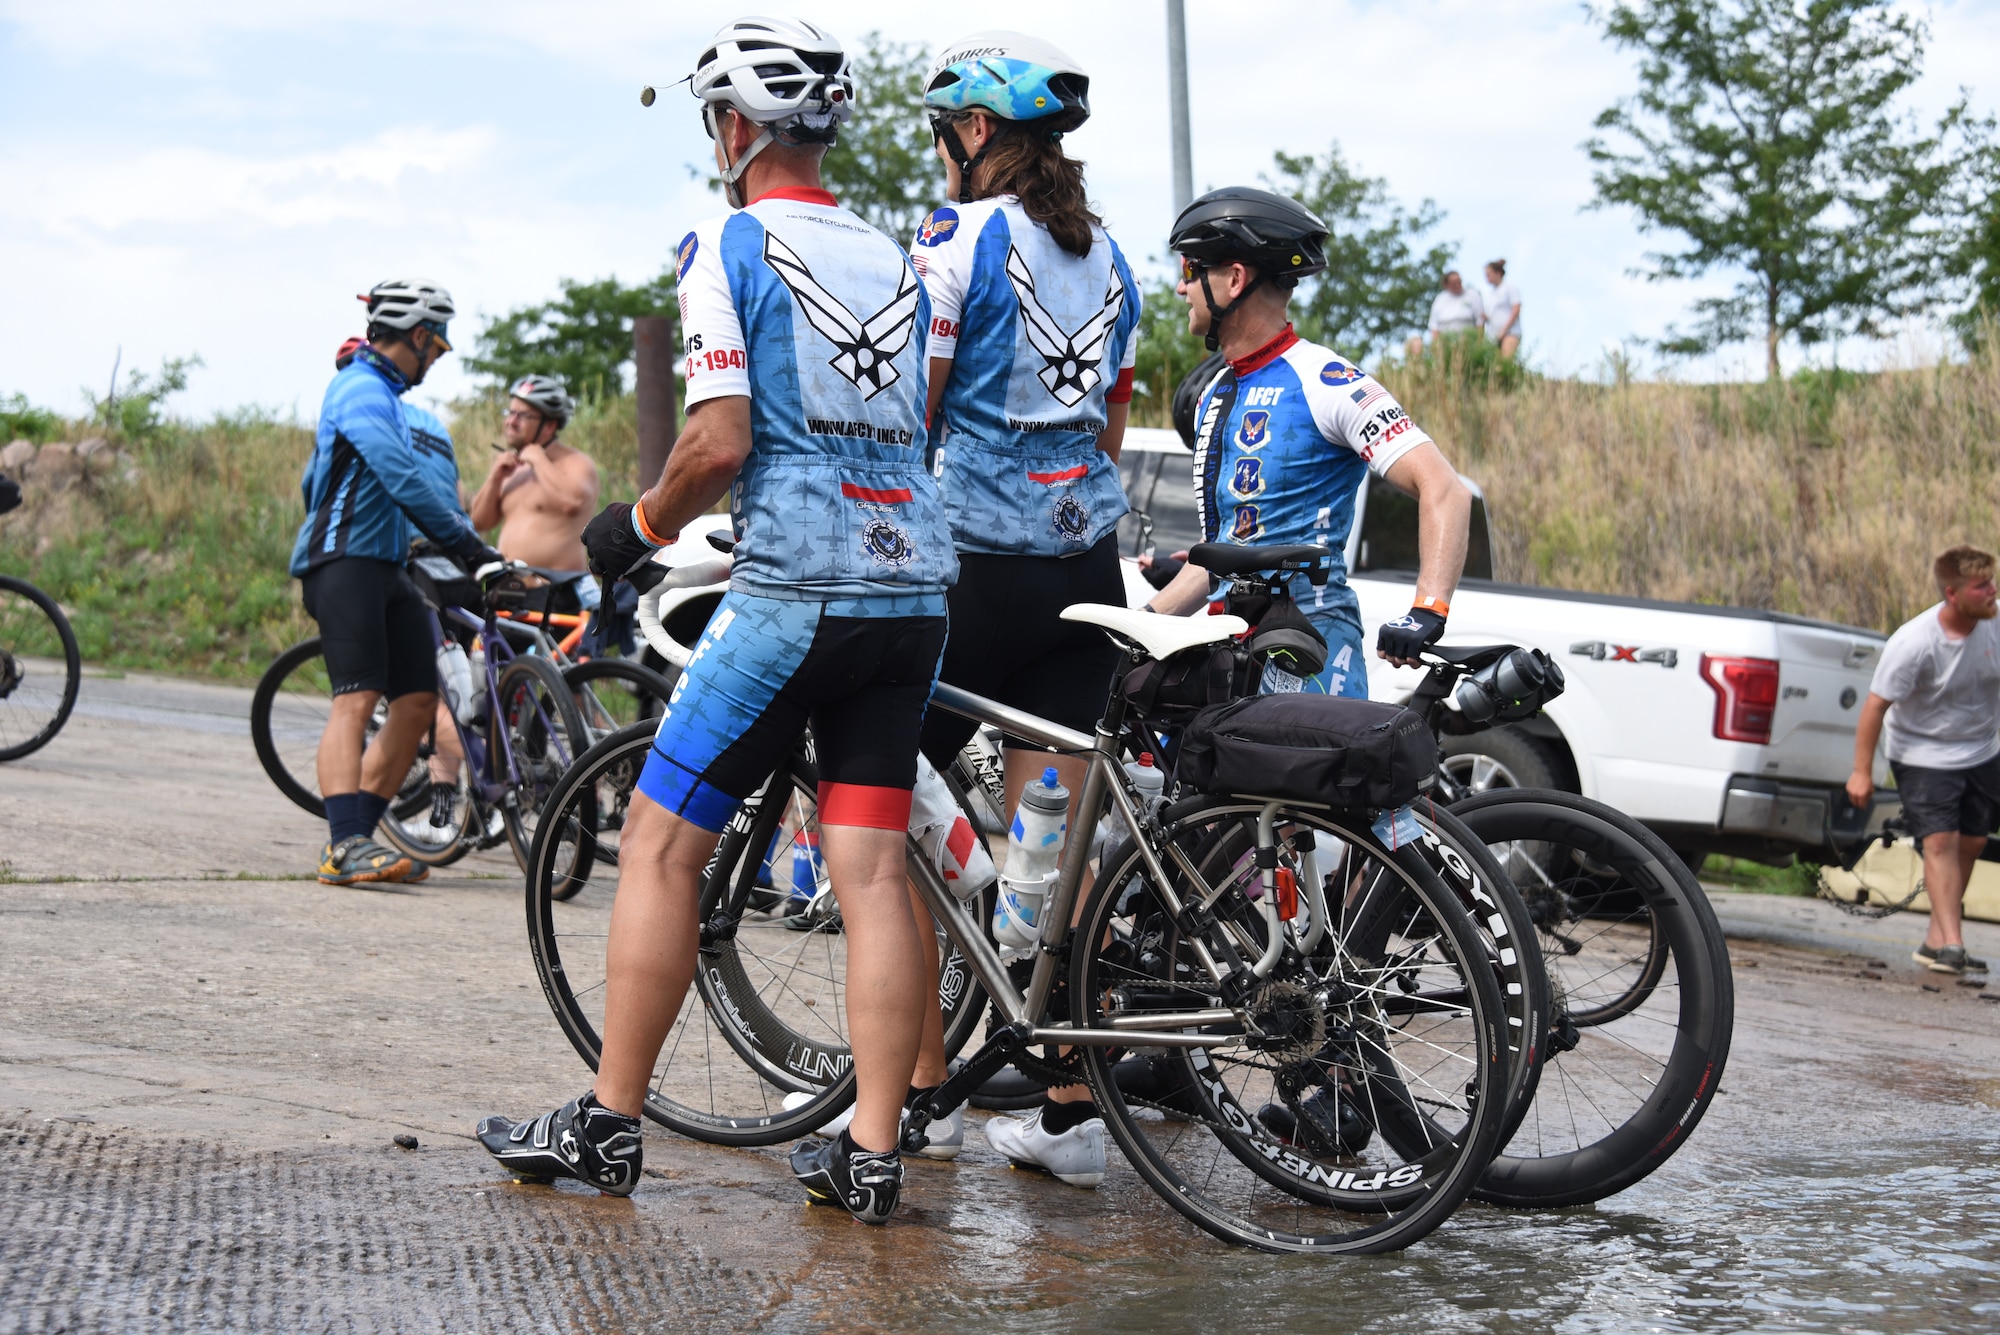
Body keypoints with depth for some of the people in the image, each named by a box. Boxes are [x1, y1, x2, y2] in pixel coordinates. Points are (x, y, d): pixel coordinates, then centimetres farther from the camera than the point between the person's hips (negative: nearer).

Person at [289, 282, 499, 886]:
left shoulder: (381, 392, 24)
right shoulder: (362, 390, -10)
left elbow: (313, 481, 34)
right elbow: (405, 480, -21)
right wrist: (468, 543, -20)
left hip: (384, 569, 10)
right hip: (344, 562, -10)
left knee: (419, 703, 3)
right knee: (357, 698, -20)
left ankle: (354, 837, 6)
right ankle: (345, 846, -28)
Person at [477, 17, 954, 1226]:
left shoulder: (729, 249, -5)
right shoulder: (894, 262, 16)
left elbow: (721, 444, -13)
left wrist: (640, 524, 4)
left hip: (793, 592, -6)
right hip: (916, 589, 6)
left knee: (661, 845, 4)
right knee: (874, 872, 5)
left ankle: (608, 1125, 8)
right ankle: (873, 1155, 3)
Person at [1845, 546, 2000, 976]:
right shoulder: (1914, 643, -25)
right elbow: (1876, 705, -20)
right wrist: (1861, 771, -19)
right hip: (1923, 755, -5)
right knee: (1940, 842, -16)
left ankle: (1936, 939, 18)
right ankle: (1951, 943, -22)